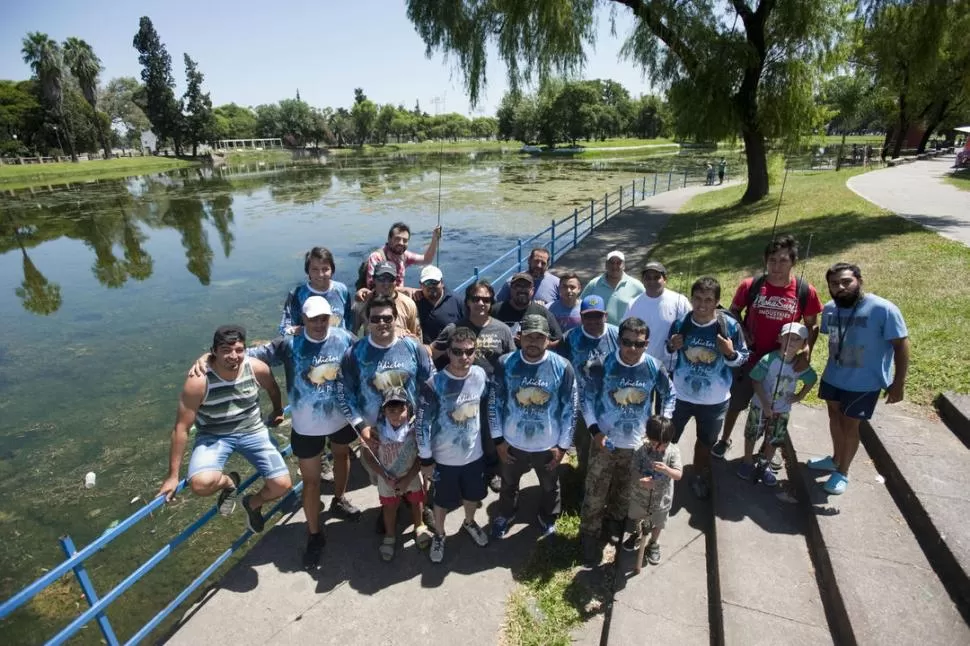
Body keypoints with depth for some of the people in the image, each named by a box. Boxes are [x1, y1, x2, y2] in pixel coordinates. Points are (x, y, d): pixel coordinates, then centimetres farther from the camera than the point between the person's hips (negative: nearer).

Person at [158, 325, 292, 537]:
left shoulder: (257, 368, -17)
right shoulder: (198, 381, -25)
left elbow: (273, 389, 8)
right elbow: (181, 428, -18)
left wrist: (278, 412, 26)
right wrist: (173, 476, -13)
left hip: (253, 431, 2)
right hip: (214, 436, -2)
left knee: (282, 485, -9)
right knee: (201, 484, -32)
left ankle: (253, 503, 27)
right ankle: (229, 482, 6)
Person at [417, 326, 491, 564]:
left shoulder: (480, 375, -12)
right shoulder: (434, 384, -24)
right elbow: (423, 423, -17)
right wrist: (426, 459, -12)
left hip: (474, 453, 4)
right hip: (444, 458, -3)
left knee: (473, 495, 26)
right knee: (443, 501, 19)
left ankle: (469, 523, 57)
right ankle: (439, 535, 48)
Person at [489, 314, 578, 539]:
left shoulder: (562, 367, -19)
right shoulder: (505, 364, -17)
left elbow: (570, 409, -10)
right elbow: (494, 403, -7)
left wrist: (563, 445, -8)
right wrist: (498, 439, -5)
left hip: (548, 446, 0)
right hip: (512, 443, 1)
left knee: (550, 487, 26)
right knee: (508, 485, 27)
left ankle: (548, 518, 57)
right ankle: (504, 515, 57)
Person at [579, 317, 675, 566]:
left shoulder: (654, 367, -11)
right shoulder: (602, 365, -17)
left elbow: (669, 395, 7)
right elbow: (587, 398, -9)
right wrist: (594, 430, -17)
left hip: (637, 443, 2)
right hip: (604, 441, -2)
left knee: (625, 490, 22)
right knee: (596, 492, 6)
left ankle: (614, 522, 48)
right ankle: (590, 534, 27)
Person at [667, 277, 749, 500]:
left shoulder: (730, 325, -17)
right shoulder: (680, 323, -12)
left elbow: (743, 358, -7)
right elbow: (669, 353, 3)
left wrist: (730, 353, -28)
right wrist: (672, 346, -19)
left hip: (715, 400, 0)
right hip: (681, 395, 0)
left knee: (706, 442, 23)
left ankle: (699, 477, 48)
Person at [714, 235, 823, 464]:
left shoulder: (806, 291, -12)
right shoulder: (750, 286, -12)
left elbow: (812, 325, 0)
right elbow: (734, 311, 4)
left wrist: (806, 353, -12)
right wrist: (741, 332, -11)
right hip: (749, 357, 0)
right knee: (735, 402, 15)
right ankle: (725, 440, 37)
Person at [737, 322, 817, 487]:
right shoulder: (769, 359, -23)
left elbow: (812, 379, 9)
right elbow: (756, 381, -18)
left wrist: (800, 396, -1)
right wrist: (765, 404, -20)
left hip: (782, 410, 3)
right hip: (760, 406, -3)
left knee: (774, 441, 14)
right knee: (752, 435, 11)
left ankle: (764, 466, 34)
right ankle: (748, 463, 32)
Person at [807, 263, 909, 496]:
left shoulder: (883, 310, -22)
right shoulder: (829, 309, -5)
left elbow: (901, 346, -17)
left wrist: (898, 383, -17)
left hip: (865, 383, -5)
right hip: (832, 376, 5)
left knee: (849, 425, 6)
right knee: (835, 417, 21)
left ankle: (842, 473, 27)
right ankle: (836, 459, 45)